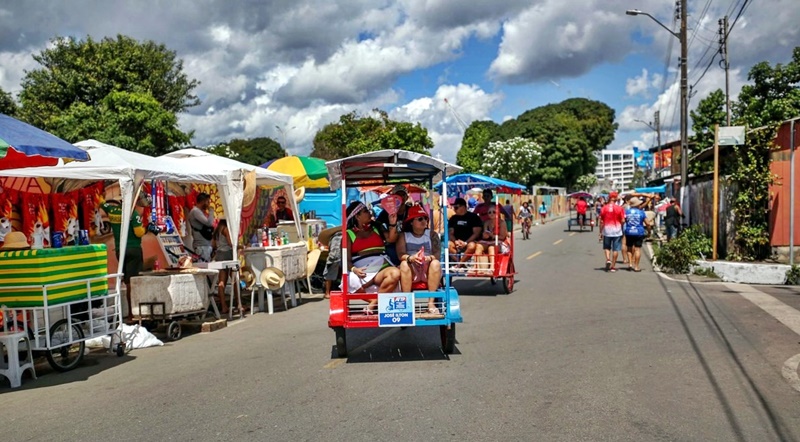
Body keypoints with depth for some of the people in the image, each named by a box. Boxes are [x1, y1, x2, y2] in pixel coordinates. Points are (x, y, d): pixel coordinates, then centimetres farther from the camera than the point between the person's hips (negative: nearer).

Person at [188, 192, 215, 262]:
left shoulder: (199, 211, 18)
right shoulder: (195, 211, -12)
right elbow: (209, 222, -22)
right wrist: (211, 212, -10)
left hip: (206, 244, 10)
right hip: (201, 246, -10)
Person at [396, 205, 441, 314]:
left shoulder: (432, 234, 9)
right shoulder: (404, 236, 8)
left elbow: (437, 253, -5)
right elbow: (400, 254, -8)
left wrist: (429, 258, -30)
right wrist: (410, 258, -32)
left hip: (428, 269, 1)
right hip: (411, 271, 0)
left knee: (436, 263, -31)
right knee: (404, 264, -32)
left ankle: (431, 302, -31)